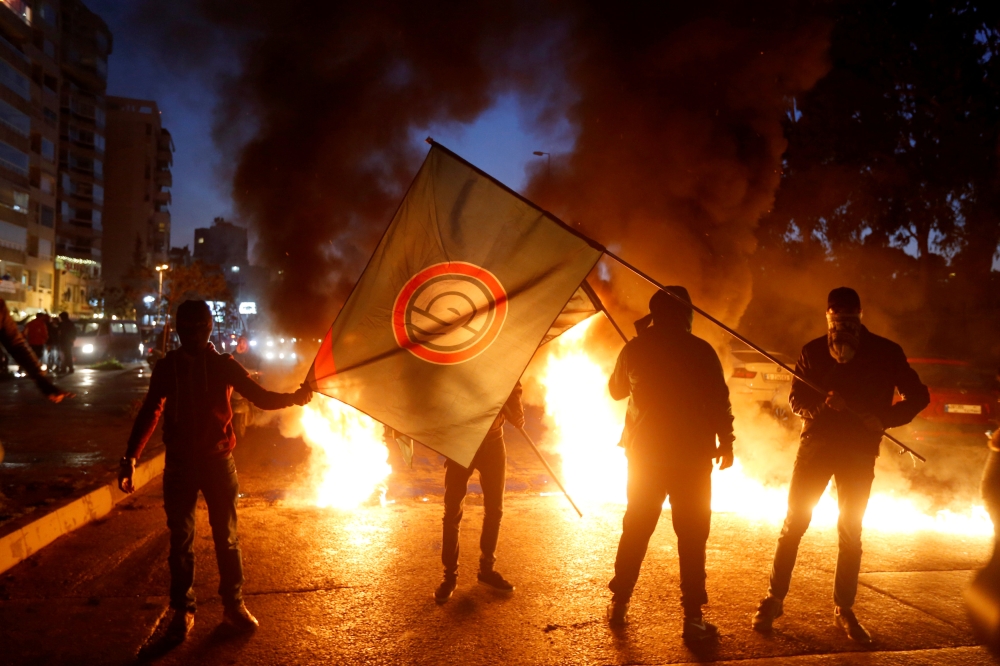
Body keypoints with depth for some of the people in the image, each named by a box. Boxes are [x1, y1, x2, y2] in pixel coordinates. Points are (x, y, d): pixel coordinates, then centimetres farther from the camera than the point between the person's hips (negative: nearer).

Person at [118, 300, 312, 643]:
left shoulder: (224, 365, -2)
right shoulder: (167, 367, 1)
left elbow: (260, 396, -7)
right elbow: (150, 413, 0)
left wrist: (293, 397, -26)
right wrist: (130, 457, -11)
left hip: (218, 460, 0)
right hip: (179, 463, 1)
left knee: (227, 536, 6)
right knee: (180, 540, 6)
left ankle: (233, 604, 21)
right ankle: (182, 610, 20)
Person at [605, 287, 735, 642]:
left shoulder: (634, 348, 1)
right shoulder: (700, 350, -8)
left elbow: (616, 390, 16)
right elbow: (719, 401, -9)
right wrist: (726, 442, 2)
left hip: (645, 453, 3)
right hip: (692, 455, -3)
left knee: (635, 529, 15)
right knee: (692, 535, 4)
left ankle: (619, 603, 21)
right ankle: (693, 617, 4)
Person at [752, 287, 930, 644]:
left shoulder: (886, 353, 0)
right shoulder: (813, 351, 2)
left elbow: (918, 396, 4)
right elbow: (796, 399, 5)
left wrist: (884, 419, -13)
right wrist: (821, 405, -18)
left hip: (860, 451, 0)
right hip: (816, 443, 0)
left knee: (851, 533, 7)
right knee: (793, 524, 0)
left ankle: (844, 609, 20)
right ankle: (774, 599, 11)